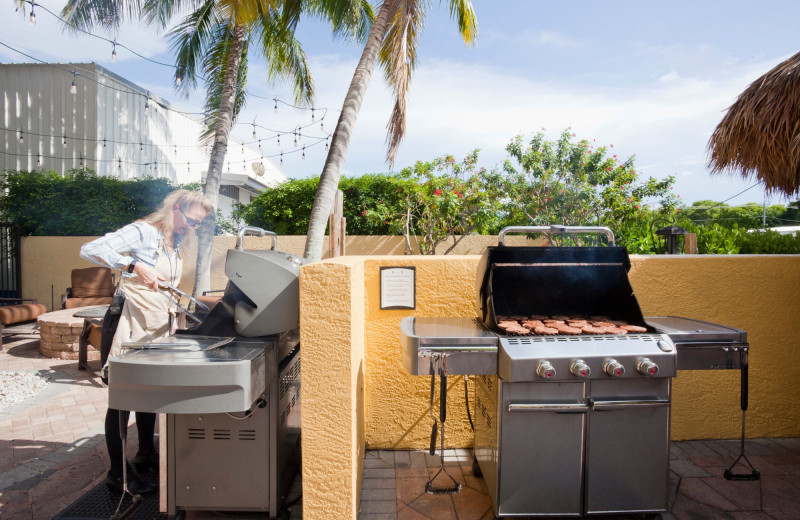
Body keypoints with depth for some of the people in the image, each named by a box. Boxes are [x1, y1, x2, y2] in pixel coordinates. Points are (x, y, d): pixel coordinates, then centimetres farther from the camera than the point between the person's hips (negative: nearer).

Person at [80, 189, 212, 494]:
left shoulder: (175, 244, 13)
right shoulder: (144, 232, -13)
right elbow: (90, 250, -23)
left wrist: (171, 306, 10)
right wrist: (135, 266, -31)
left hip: (156, 328, 8)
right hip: (128, 324, -8)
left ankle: (146, 454, 35)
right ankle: (118, 472, 15)